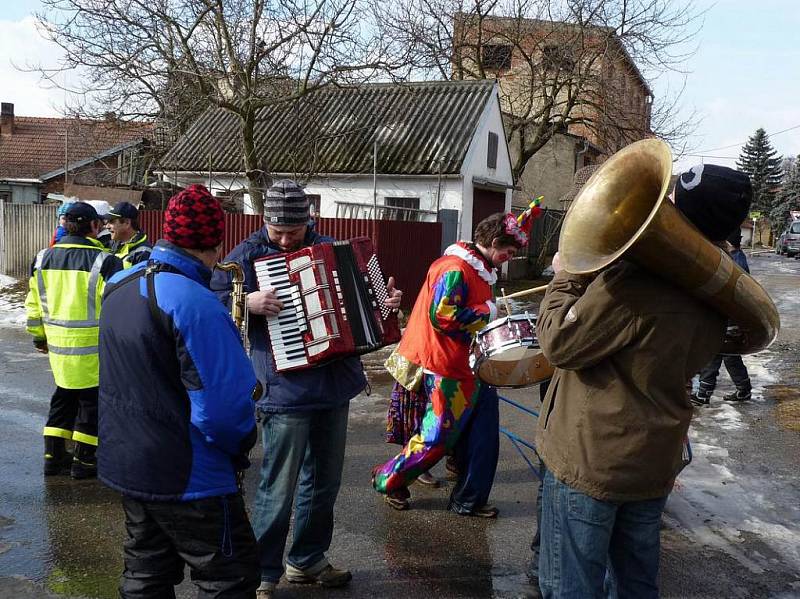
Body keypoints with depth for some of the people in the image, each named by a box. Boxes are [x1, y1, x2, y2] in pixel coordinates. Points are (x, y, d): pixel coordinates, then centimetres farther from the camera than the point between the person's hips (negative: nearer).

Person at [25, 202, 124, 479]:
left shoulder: (43, 258, 4)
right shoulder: (104, 262, -15)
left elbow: (34, 304, 12)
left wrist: (39, 337, 24)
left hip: (58, 346, 5)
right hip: (94, 349, -5)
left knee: (63, 397, 21)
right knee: (92, 401, 9)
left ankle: (53, 455, 26)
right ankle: (84, 461, 17)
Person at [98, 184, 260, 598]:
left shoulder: (119, 285, 3)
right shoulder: (194, 304, -25)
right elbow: (224, 404, -27)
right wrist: (240, 447, -8)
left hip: (124, 466, 9)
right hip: (187, 480, -8)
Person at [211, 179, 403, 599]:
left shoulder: (327, 248, 11)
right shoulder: (249, 255, -6)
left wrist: (384, 298, 6)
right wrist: (248, 301, -24)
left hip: (335, 387, 6)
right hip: (285, 392, -6)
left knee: (324, 483, 17)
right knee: (278, 490, -1)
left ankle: (307, 560, 34)